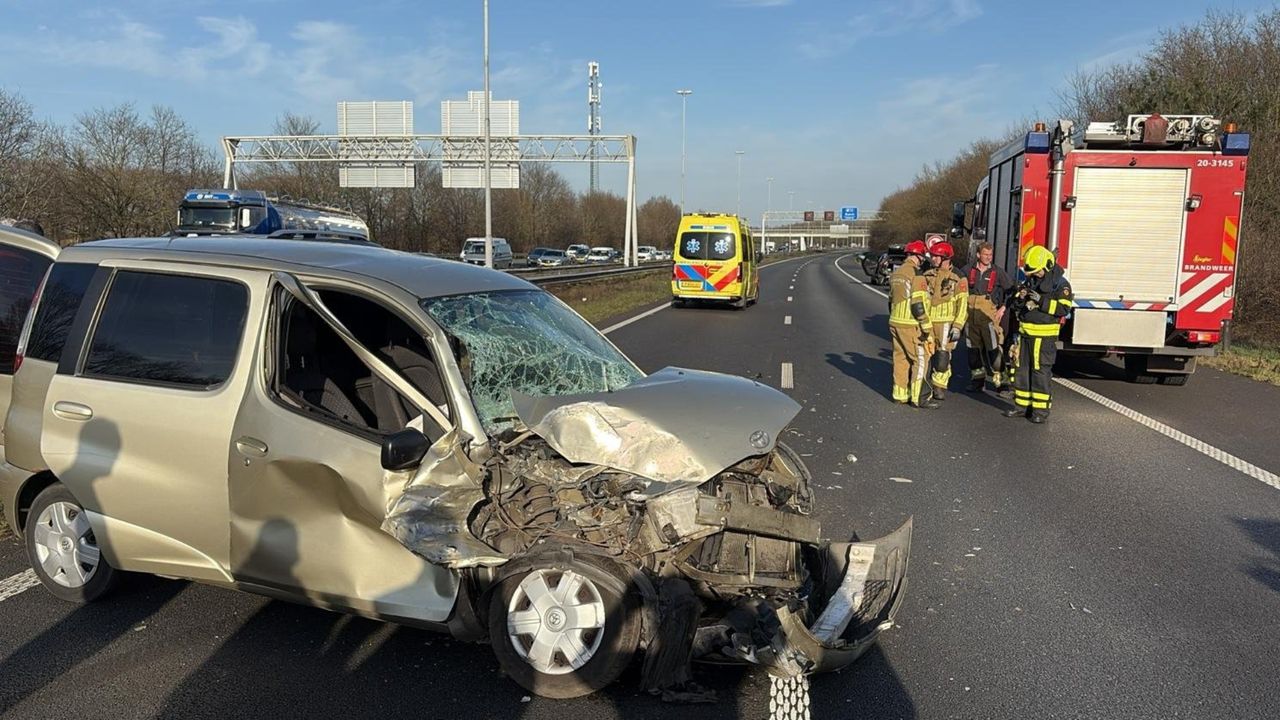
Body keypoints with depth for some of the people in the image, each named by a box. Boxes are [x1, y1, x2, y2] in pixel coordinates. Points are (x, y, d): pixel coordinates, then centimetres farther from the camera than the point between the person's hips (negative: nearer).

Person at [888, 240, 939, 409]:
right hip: (910, 325, -8)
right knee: (921, 359, -3)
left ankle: (900, 394, 17)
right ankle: (917, 397, -3)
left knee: (901, 358, 13)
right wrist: (927, 326, -14)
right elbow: (918, 305, -20)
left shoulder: (896, 273, 13)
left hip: (895, 323, 8)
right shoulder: (916, 274, -15)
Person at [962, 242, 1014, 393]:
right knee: (973, 348, 9)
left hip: (989, 315, -3)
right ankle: (977, 379, 21)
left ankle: (1001, 381, -7)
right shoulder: (969, 270, 7)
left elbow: (1011, 291, 5)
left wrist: (1003, 308, -4)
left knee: (994, 349, -10)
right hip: (971, 315, 3)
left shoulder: (998, 272, 2)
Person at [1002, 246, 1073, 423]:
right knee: (1022, 369, 9)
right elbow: (1015, 304, 19)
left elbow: (1063, 308, -16)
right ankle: (1022, 404, 18)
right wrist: (1019, 297, -4)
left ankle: (1041, 409, 1)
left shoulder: (1060, 284, -6)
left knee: (1041, 371, -4)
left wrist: (1040, 300, -23)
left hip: (1045, 335, -6)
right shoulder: (1029, 281, 13)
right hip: (1025, 333, 6)